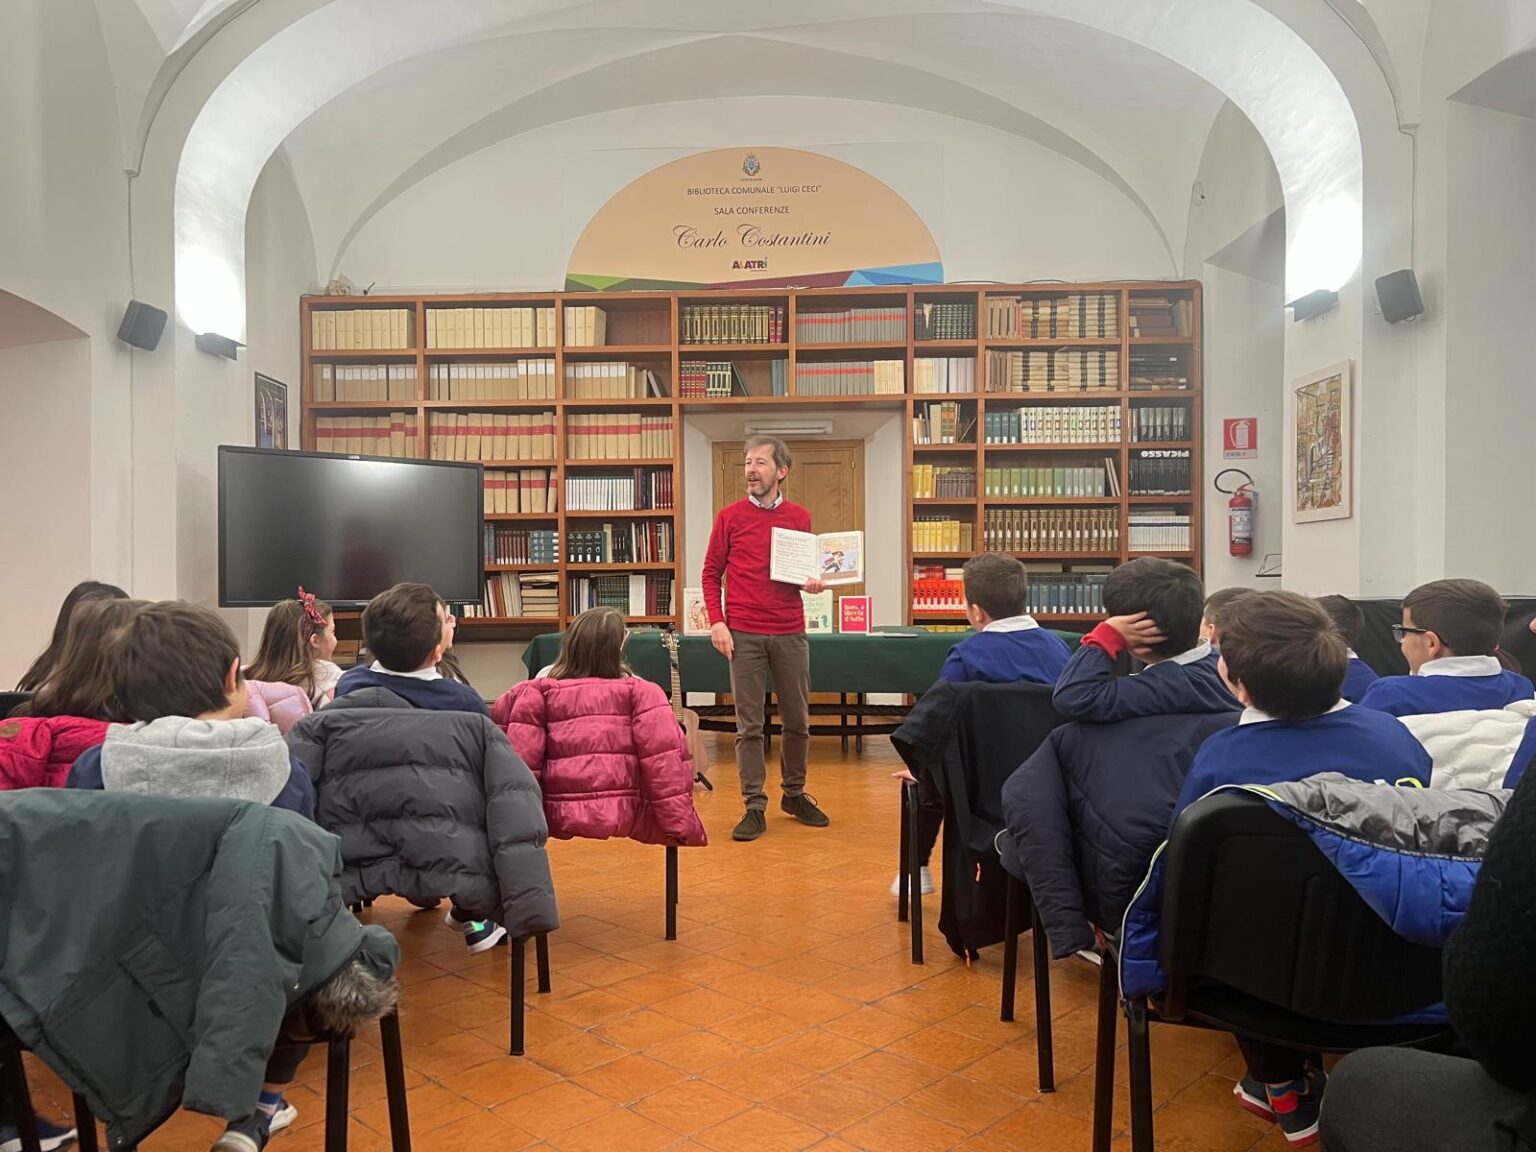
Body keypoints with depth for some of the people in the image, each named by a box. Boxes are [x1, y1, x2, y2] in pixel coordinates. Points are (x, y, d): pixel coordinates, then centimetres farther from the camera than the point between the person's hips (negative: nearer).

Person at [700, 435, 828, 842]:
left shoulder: (800, 518, 7)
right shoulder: (730, 516, 2)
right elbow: (711, 574, 4)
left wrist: (814, 583, -5)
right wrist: (717, 622, -7)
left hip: (790, 633, 2)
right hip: (744, 635, -2)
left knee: (798, 720, 11)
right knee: (748, 724, 2)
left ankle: (794, 794, 29)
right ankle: (755, 807, 11)